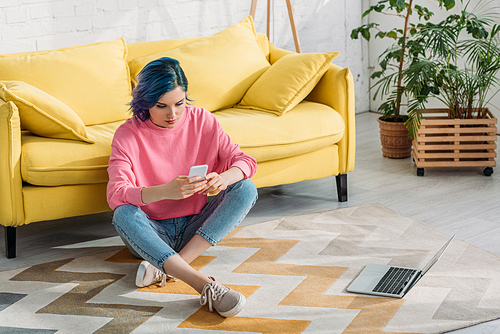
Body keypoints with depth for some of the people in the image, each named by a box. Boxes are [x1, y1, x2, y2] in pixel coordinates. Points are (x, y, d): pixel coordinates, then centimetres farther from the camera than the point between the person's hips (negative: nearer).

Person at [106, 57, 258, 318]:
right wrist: (166, 191, -43)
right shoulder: (128, 134, -12)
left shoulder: (202, 120, -2)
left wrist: (223, 179, -30)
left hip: (195, 228, 3)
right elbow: (115, 194, -24)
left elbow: (244, 161, -4)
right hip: (153, 232, -3)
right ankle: (205, 285, -50)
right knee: (123, 215, -35)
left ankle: (164, 267, -31)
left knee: (246, 189, -20)